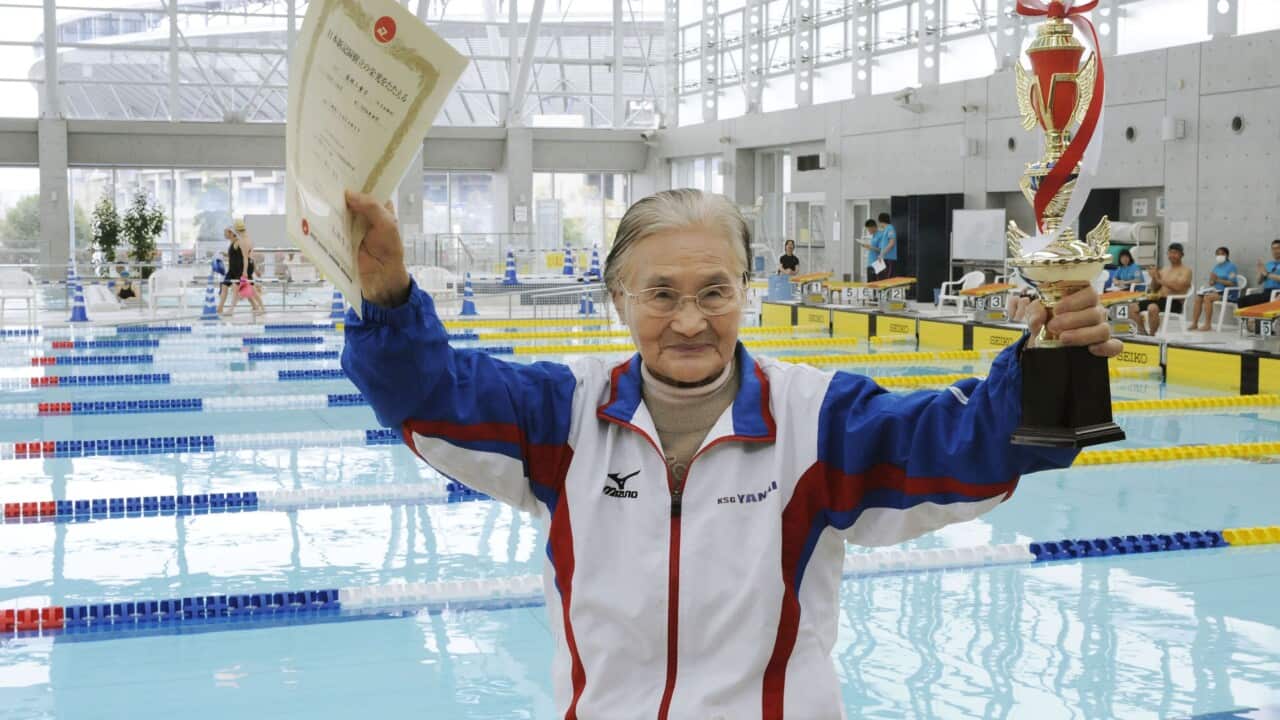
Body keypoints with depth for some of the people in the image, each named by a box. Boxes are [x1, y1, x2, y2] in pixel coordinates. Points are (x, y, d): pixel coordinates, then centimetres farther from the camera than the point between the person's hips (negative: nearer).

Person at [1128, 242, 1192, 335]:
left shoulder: (1185, 271, -1)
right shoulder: (1164, 270, 20)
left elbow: (1178, 287, -20)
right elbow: (1154, 289, 21)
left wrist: (1160, 280, -15)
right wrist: (1154, 278, 0)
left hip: (1175, 302, -8)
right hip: (1160, 299, 8)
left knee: (1152, 308, -37)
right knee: (1133, 307, -5)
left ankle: (1152, 335, -23)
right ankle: (1143, 332, 0)